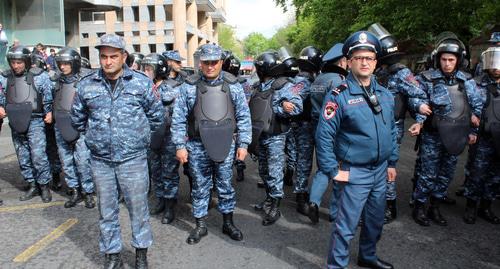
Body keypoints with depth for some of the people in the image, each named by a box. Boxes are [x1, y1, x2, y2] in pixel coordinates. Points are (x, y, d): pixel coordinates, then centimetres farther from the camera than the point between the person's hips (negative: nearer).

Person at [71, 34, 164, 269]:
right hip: (100, 160, 3)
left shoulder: (141, 82, -3)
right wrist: (95, 136, 14)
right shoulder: (86, 84, 3)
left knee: (138, 207, 6)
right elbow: (77, 117, 17)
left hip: (133, 159, -2)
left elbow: (157, 114, 6)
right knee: (107, 210, 13)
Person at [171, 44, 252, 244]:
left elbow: (243, 117, 4)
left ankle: (228, 223, 30)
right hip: (198, 146, -1)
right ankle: (200, 225, 26)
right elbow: (178, 119, 0)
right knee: (200, 187, 10)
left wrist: (243, 144, 0)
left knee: (226, 185, 13)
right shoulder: (189, 86, -2)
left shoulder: (233, 85, 2)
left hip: (225, 145, 1)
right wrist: (180, 146, -3)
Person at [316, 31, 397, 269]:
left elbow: (391, 131, 15)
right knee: (346, 224, 0)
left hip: (381, 169, 7)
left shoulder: (385, 95, 5)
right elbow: (324, 136, -17)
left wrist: (392, 163, 14)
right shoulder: (339, 96, -15)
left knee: (376, 220, 21)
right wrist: (333, 171, -16)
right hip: (355, 172, -7)